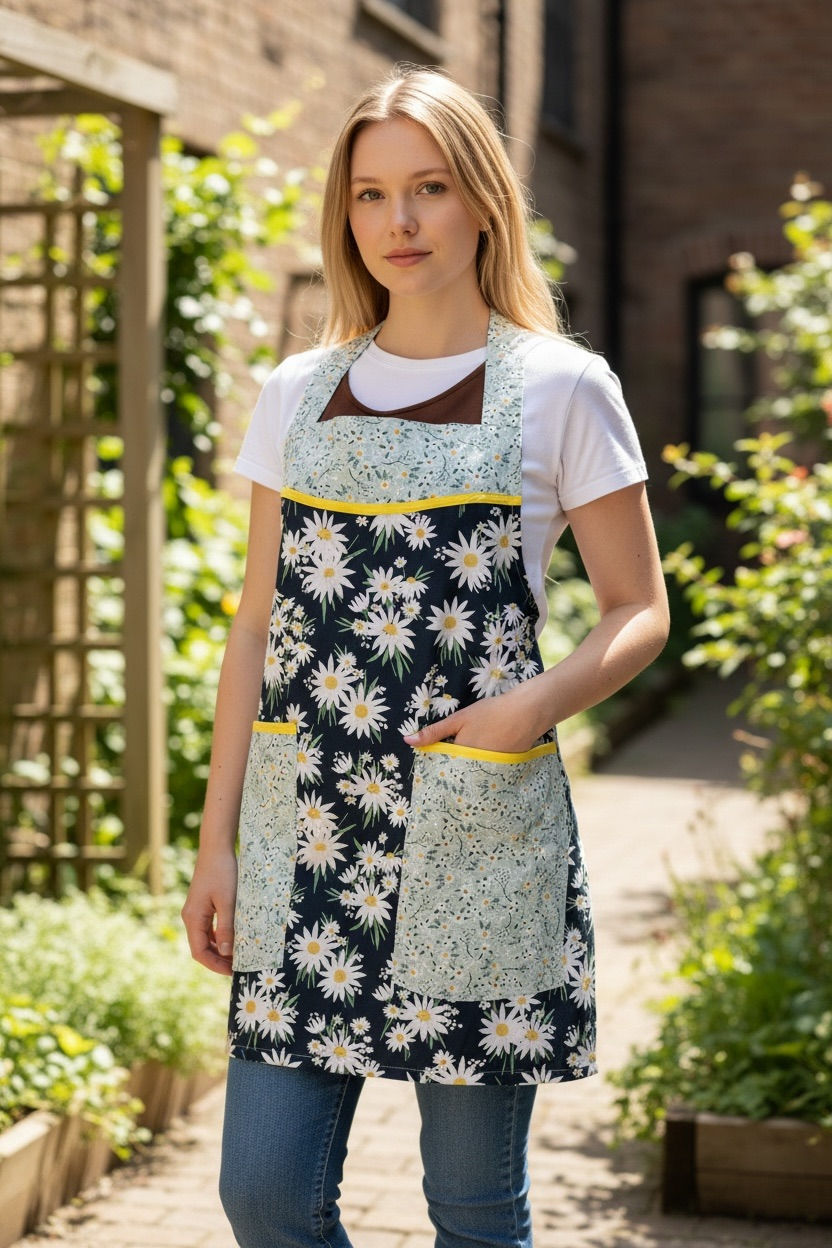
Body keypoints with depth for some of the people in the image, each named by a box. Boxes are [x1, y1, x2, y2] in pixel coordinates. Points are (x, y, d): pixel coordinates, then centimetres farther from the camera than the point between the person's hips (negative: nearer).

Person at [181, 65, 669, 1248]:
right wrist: (217, 840, 8)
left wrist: (537, 703, -16)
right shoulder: (298, 394, 10)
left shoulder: (562, 388, 0)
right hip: (304, 830, 3)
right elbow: (257, 627, 12)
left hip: (481, 834, -3)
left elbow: (639, 610, 4)